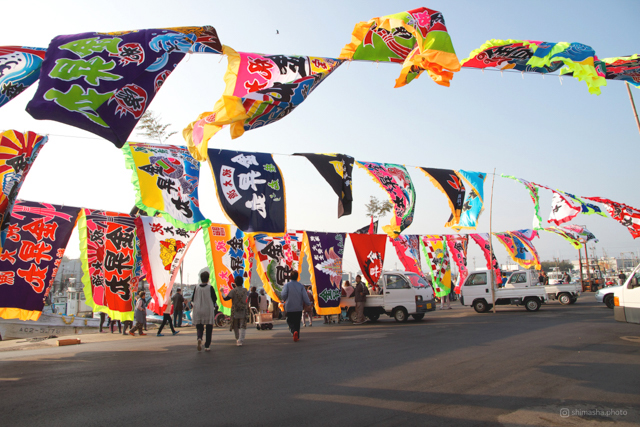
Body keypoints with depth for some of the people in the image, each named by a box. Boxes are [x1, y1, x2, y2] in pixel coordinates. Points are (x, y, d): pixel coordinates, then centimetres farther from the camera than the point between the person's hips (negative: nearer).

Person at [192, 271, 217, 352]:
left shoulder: (196, 288, -1)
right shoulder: (210, 288, -8)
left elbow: (193, 299, 5)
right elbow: (214, 299, -5)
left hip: (198, 311, 2)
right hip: (208, 311, -2)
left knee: (199, 327, 10)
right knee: (209, 328, 10)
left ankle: (199, 338, -21)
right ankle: (207, 346, 10)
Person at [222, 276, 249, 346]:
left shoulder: (233, 291, -10)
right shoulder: (245, 290, 1)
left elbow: (226, 298, -14)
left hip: (235, 311, -1)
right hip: (243, 311, 1)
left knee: (235, 326, 15)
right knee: (242, 326, 0)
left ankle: (237, 340, 24)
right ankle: (240, 341, -12)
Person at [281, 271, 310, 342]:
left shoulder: (287, 285, -7)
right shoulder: (300, 285, -1)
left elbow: (283, 295, -15)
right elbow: (304, 296, -5)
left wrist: (283, 300, 6)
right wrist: (309, 303, 7)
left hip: (289, 307, -2)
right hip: (299, 308, 2)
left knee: (290, 321, 4)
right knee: (297, 322, 14)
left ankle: (294, 331, -24)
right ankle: (297, 336, 15)